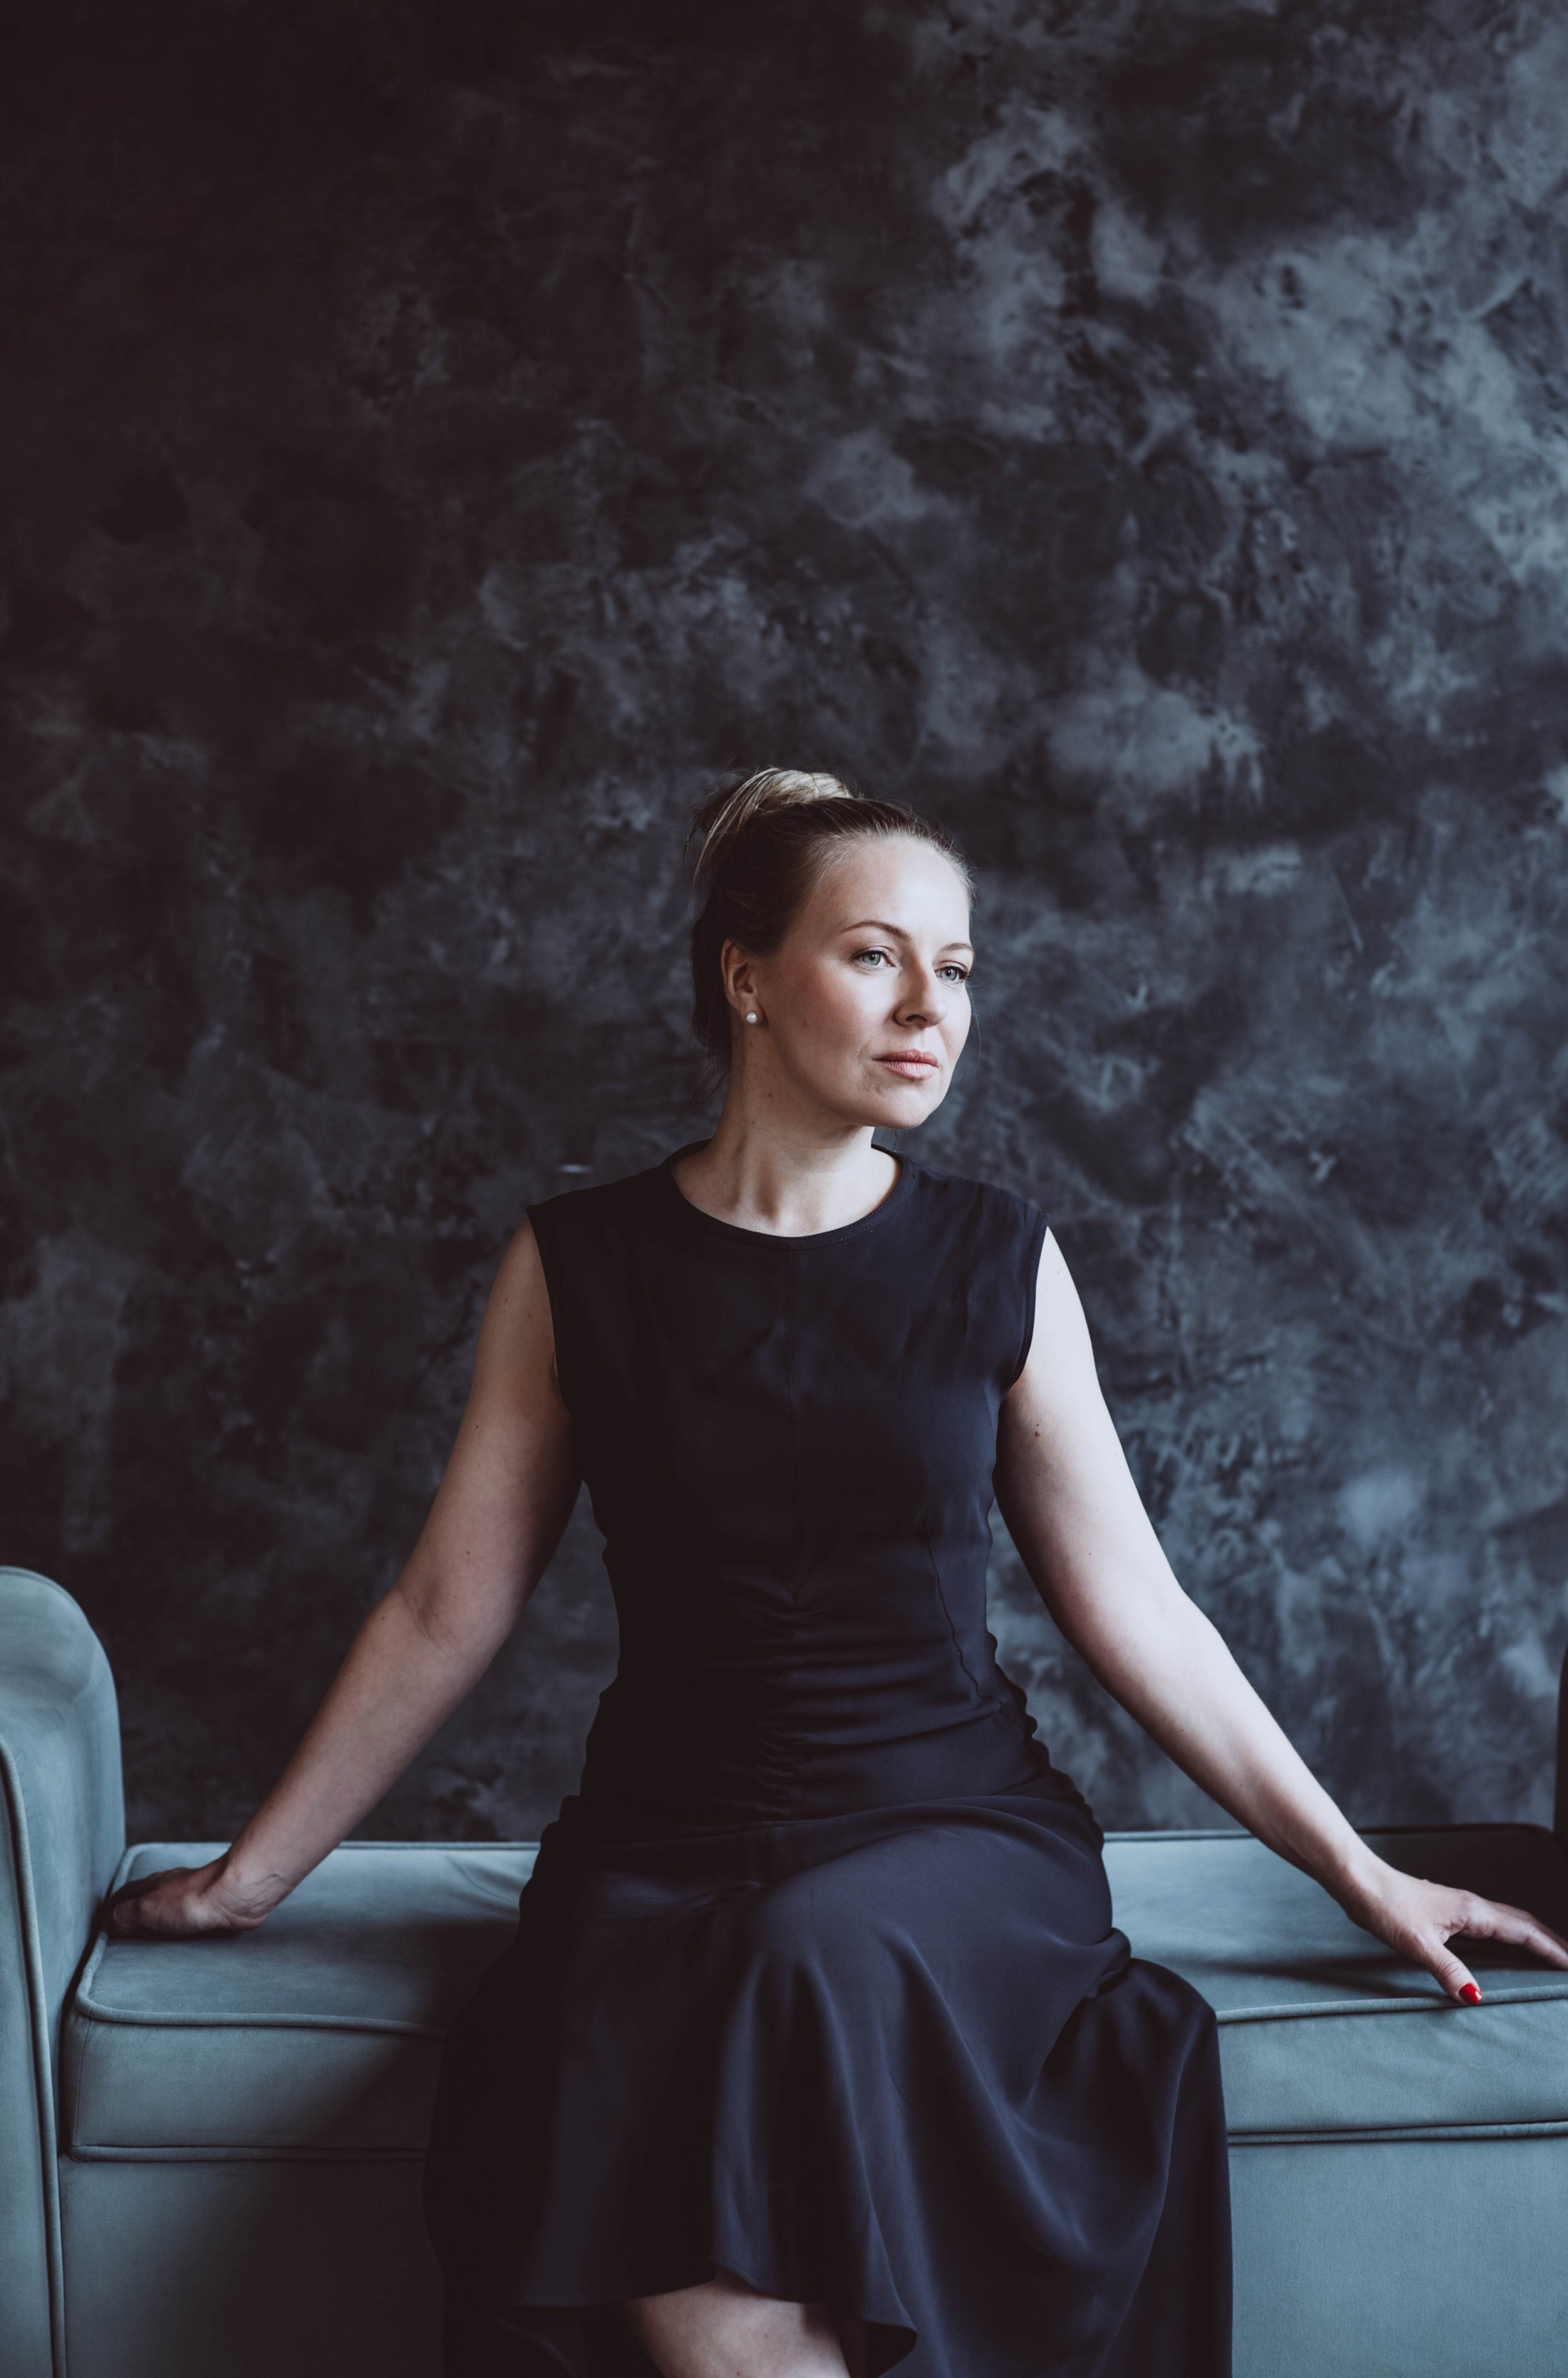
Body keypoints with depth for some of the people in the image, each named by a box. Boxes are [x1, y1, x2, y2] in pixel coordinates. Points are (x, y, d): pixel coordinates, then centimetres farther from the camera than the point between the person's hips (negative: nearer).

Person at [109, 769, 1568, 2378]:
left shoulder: (998, 1263, 4)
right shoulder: (580, 1266, 2)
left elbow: (1134, 1610, 8)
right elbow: (446, 1611, 9)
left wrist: (1362, 1875, 7)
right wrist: (250, 1874, 12)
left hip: (952, 1832, 1)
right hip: (665, 1847, -1)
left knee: (819, 1964, -35)